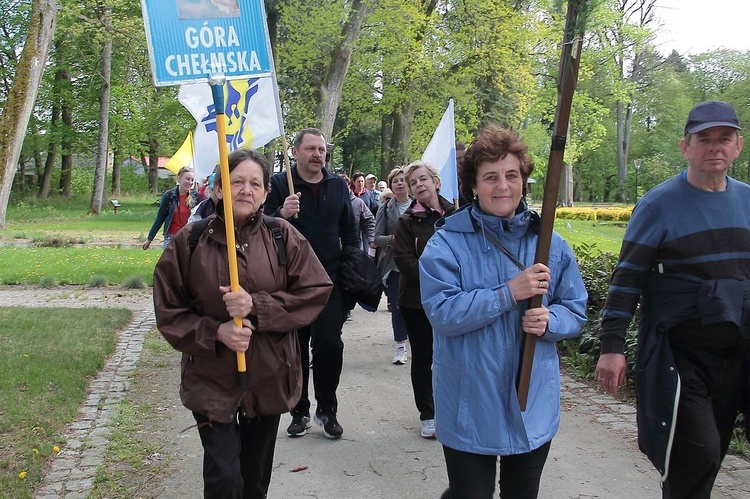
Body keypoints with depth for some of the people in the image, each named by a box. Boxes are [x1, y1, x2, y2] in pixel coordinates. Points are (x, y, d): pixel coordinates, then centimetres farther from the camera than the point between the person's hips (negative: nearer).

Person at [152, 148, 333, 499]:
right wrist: (215, 332, -20)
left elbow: (316, 291, -9)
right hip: (212, 380, -1)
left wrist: (256, 306, -21)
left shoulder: (282, 236, -5)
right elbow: (169, 312, -2)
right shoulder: (190, 242, -6)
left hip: (269, 377, 2)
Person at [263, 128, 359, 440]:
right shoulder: (279, 184, -1)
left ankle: (327, 409, 16)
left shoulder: (338, 185, 10)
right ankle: (299, 411, 22)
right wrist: (281, 214, -27)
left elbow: (349, 230, 16)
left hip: (330, 279, 2)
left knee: (330, 344, -2)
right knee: (296, 347, 8)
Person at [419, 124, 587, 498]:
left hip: (533, 408, 4)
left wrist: (549, 320, -16)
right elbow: (442, 313, -20)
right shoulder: (447, 243, -11)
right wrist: (509, 293, -26)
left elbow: (576, 311, 6)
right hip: (469, 409, -4)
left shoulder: (551, 244, 1)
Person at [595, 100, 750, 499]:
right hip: (679, 354, -5)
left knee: (709, 457, 13)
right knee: (696, 455, -10)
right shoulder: (659, 204, -8)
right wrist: (612, 347, -14)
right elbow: (627, 279, -9)